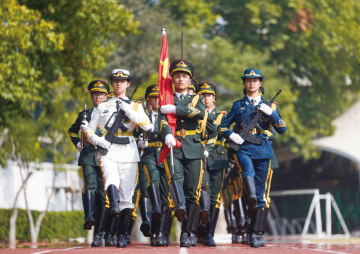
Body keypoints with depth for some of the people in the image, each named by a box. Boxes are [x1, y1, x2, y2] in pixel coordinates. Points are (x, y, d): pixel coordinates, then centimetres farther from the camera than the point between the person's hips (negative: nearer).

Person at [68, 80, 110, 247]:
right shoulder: (84, 114, 17)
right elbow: (72, 130, 34)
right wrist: (77, 143, 16)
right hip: (88, 156, 1)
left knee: (103, 195, -2)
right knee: (90, 185, -26)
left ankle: (98, 235, 1)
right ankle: (89, 217, -41)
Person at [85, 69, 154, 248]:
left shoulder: (135, 106, 15)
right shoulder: (103, 107, 17)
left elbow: (148, 126, -2)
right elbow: (89, 131, 15)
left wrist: (128, 111, -6)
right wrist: (100, 141, -5)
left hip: (129, 152, 0)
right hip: (108, 152, 0)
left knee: (126, 194, -1)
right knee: (112, 181, -31)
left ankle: (122, 235, 3)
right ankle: (114, 205, -58)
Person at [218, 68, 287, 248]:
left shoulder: (269, 106, 14)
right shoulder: (238, 105, 13)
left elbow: (282, 129, 6)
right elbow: (222, 127, 14)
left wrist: (271, 113, -8)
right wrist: (231, 135, -7)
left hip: (263, 151, 1)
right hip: (243, 148, -1)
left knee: (260, 192, 0)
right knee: (248, 170, -36)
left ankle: (254, 234, 5)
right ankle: (251, 197, -63)